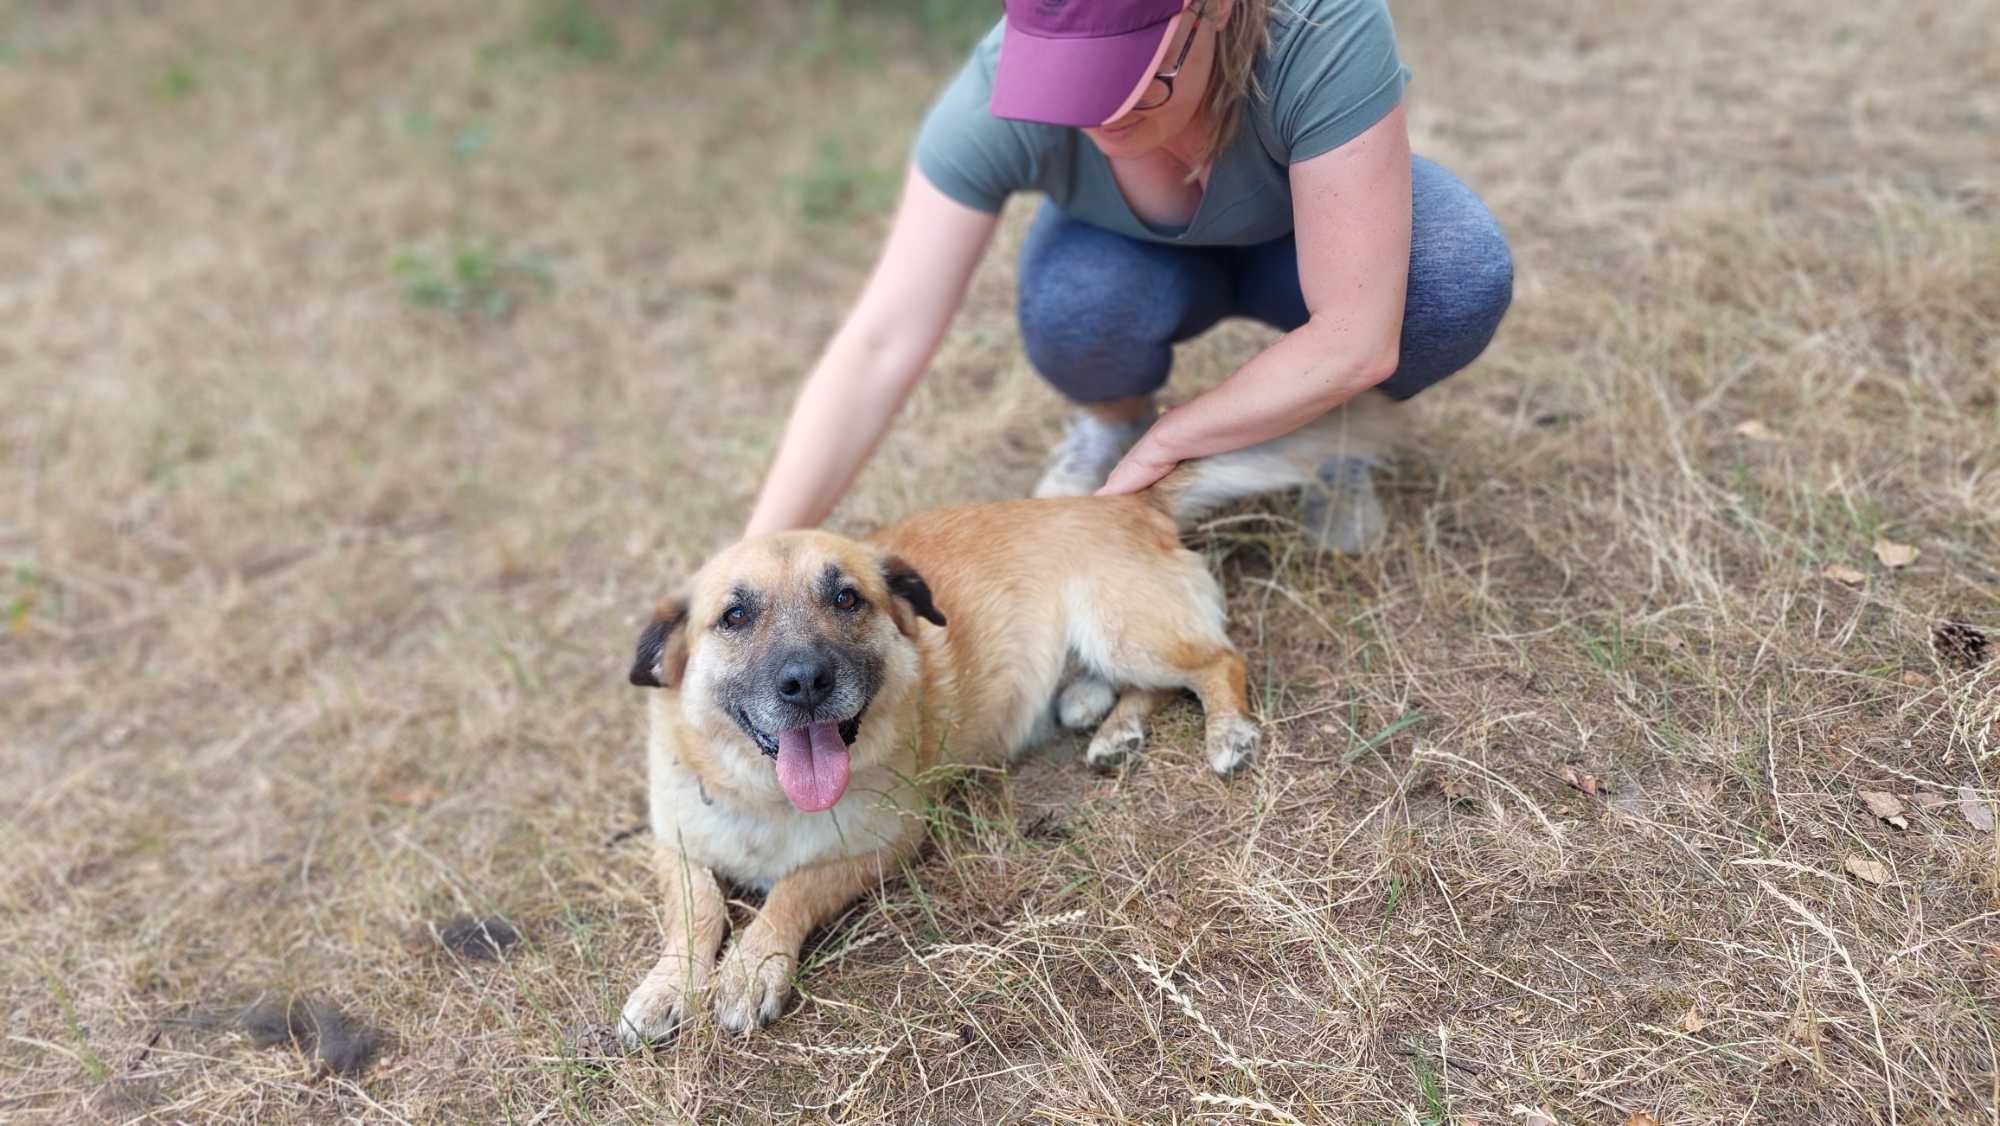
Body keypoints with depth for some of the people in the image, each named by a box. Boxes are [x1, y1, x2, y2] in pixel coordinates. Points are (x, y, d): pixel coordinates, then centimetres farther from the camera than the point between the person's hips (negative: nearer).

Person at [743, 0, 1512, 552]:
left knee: (1462, 281, -32)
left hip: (1307, 233, 0)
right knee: (1070, 308, -34)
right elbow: (879, 344, -34)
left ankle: (1324, 425, 0)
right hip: (1136, 254, 1)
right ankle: (1112, 422, 1)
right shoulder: (997, 96, -33)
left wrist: (1163, 448, -28)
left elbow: (1356, 341, -37)